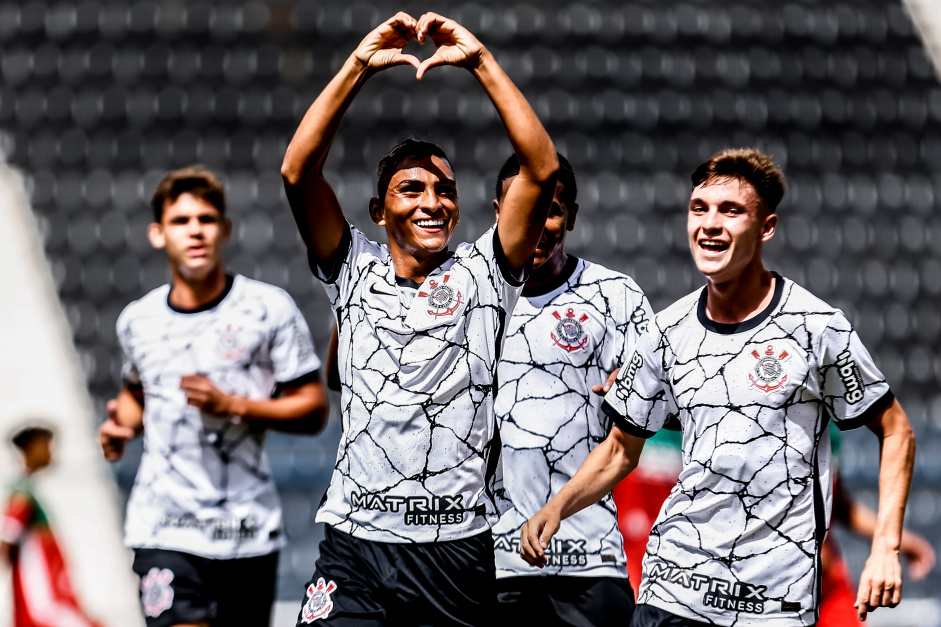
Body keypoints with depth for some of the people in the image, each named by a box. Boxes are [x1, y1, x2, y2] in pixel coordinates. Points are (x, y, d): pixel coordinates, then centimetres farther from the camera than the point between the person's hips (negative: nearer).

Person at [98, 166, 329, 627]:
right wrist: (123, 423, 5)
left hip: (250, 532, 0)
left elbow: (313, 409, -2)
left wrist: (235, 406, -16)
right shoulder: (138, 321, 7)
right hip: (164, 528, 0)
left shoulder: (269, 308, -2)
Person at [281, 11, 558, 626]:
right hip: (357, 543, 0)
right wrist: (359, 66, -8)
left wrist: (481, 61, -6)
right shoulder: (356, 270, 9)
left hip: (462, 547, 0)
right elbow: (298, 172, -3)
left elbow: (542, 169, -4)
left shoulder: (483, 274, 7)